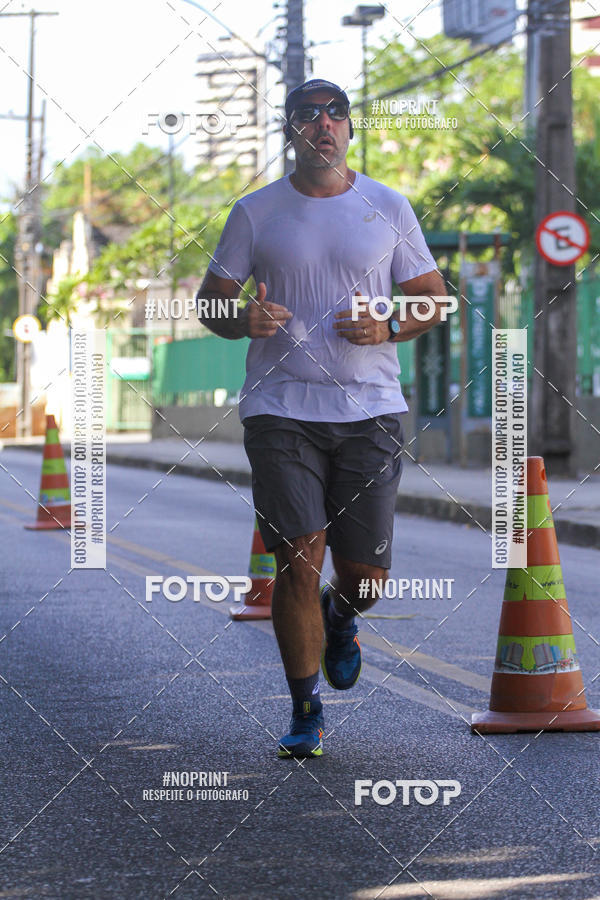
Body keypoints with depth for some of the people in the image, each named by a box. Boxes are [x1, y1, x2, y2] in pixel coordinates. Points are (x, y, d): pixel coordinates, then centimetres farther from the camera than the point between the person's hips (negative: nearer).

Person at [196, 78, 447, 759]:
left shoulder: (388, 208, 7)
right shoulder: (255, 213, 5)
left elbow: (434, 298, 12)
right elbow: (211, 299, 10)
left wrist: (388, 327, -9)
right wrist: (241, 319, -13)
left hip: (370, 409, 1)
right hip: (281, 409, -1)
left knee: (365, 572, 2)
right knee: (297, 562, -8)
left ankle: (339, 618, 39)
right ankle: (304, 713, 6)